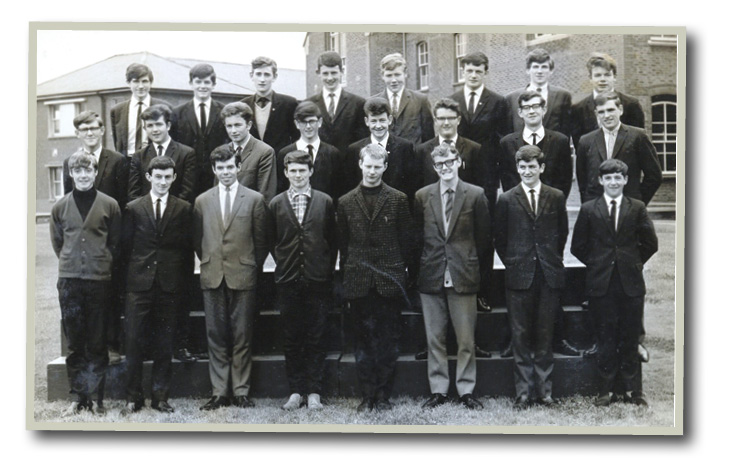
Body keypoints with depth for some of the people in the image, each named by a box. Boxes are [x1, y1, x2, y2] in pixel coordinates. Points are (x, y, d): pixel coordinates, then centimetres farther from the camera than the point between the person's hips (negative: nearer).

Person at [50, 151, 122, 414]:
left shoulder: (109, 205, 2)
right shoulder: (60, 207, 7)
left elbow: (116, 243, 8)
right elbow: (57, 242, 17)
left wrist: (102, 264, 5)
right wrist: (70, 263, 12)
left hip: (100, 281, -2)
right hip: (69, 281, 2)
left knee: (97, 343, 2)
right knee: (74, 343, 5)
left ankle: (97, 396, 9)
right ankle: (79, 396, 12)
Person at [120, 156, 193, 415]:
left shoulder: (184, 210, 6)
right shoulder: (133, 209, 6)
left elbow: (188, 249, 7)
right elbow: (126, 246, 10)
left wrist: (182, 281, 2)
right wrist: (136, 272, 5)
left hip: (170, 286, 0)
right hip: (140, 286, 0)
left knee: (164, 345, 5)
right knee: (134, 342, 0)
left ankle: (160, 396, 15)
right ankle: (133, 397, 10)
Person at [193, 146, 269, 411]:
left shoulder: (255, 199, 3)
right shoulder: (202, 201, 10)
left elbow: (261, 241, 6)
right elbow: (197, 240, 16)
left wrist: (253, 267, 4)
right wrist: (209, 263, 9)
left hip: (243, 276, -2)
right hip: (212, 277, 2)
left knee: (242, 337, 2)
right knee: (216, 337, 5)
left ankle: (241, 391, 10)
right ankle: (219, 392, 11)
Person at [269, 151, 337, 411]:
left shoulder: (325, 202, 4)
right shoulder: (276, 204, 5)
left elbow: (333, 240, 6)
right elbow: (271, 241, 11)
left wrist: (327, 270, 2)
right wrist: (283, 264, 4)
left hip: (317, 281, -1)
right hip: (288, 281, 1)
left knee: (315, 339, 3)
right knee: (291, 340, 6)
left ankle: (314, 392, 10)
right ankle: (296, 391, 15)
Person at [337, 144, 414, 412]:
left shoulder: (398, 200, 4)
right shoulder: (346, 203, 8)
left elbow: (406, 240, 5)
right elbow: (342, 244, 10)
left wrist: (405, 272, 1)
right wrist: (345, 278, 6)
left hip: (389, 279, -1)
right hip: (359, 281, 1)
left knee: (388, 340, 3)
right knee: (364, 340, 5)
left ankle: (383, 395, 11)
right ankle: (367, 395, 12)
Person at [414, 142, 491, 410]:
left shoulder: (475, 195, 1)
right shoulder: (422, 196, 6)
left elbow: (484, 237, 4)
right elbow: (417, 236, 12)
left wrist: (475, 268, 2)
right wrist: (424, 265, 7)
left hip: (463, 277, -2)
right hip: (431, 277, 2)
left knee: (466, 338, 3)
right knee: (434, 338, 7)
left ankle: (466, 390, 14)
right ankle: (438, 390, 16)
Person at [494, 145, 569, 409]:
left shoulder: (556, 197, 6)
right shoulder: (507, 200, 3)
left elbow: (562, 233, 14)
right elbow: (499, 239, 8)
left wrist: (552, 259, 10)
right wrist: (513, 264, 4)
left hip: (549, 276, 1)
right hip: (519, 277, -1)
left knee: (545, 336, 7)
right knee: (520, 337, 2)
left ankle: (544, 391, 16)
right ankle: (523, 392, 10)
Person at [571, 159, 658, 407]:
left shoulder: (637, 208, 5)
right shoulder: (588, 209, 3)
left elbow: (650, 243, 9)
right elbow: (577, 246, 7)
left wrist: (634, 263, 6)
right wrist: (597, 265, 4)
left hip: (631, 282, 1)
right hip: (602, 283, -1)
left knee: (630, 337, 5)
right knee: (606, 338, 4)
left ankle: (630, 388, 15)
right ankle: (606, 389, 11)